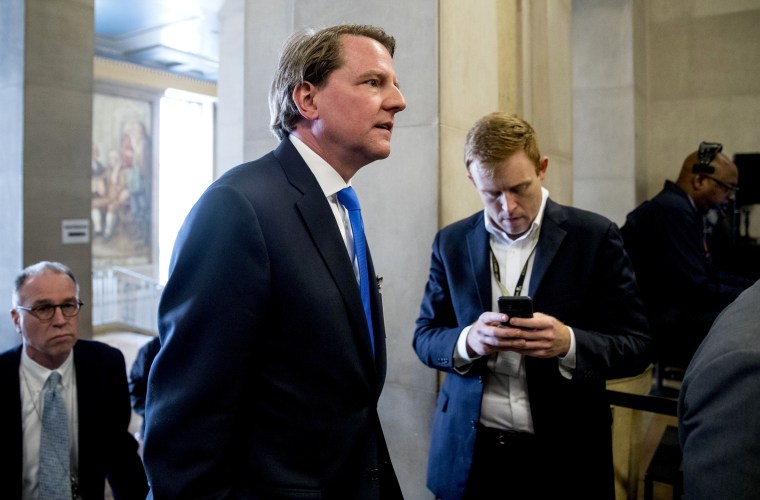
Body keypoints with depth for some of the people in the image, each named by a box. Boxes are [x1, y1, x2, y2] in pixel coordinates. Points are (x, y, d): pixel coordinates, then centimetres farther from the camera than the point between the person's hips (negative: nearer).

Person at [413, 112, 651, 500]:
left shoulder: (595, 237, -6)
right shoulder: (451, 242, 0)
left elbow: (636, 345, -5)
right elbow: (425, 337, 3)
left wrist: (568, 343, -25)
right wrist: (467, 341, -19)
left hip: (564, 454, -1)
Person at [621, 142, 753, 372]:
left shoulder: (680, 208, 12)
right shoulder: (673, 210, -18)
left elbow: (708, 274, 18)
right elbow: (696, 290, -22)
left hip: (665, 312, 10)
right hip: (644, 327, -10)